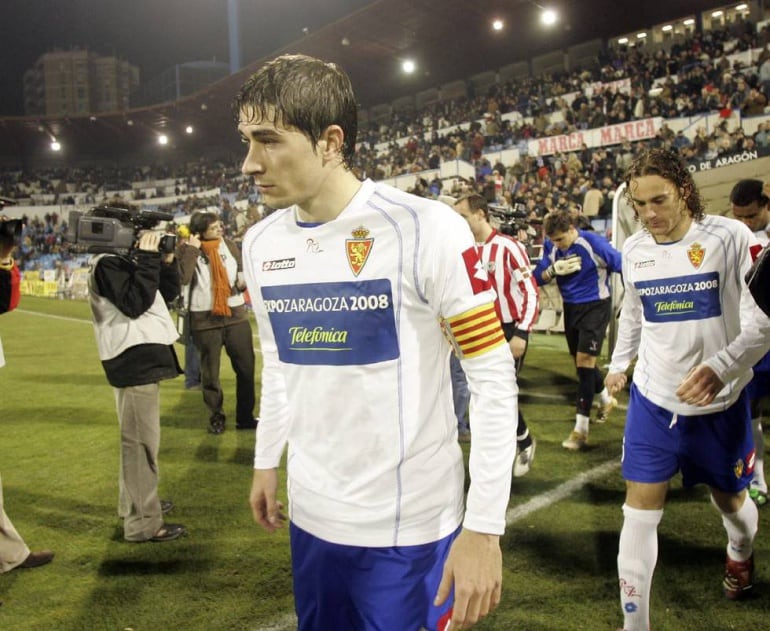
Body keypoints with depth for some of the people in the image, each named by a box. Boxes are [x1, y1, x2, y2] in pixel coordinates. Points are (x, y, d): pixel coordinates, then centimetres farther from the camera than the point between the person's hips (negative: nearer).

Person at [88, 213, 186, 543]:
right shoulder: (108, 263, -12)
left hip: (143, 356, 11)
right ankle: (143, 522, -2)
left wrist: (166, 261, 3)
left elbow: (169, 293, 17)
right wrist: (149, 258, -19)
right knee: (141, 440, -7)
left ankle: (137, 501, 36)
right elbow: (135, 303, -24)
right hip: (133, 358, -11)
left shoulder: (127, 260, 15)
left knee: (138, 437, 21)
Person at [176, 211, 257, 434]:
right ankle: (216, 417, 23)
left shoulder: (229, 245, 5)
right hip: (205, 319, -3)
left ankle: (245, 416, 19)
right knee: (210, 372, 8)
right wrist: (193, 249, -17)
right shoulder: (186, 249, -4)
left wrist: (244, 280, -7)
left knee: (246, 367, 6)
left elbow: (244, 269, 14)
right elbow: (182, 277, -20)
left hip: (236, 315, 3)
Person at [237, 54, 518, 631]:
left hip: (410, 526, -5)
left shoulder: (425, 230, -17)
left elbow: (494, 376, -15)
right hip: (311, 515, 6)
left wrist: (484, 527, -16)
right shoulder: (262, 243, 3)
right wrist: (267, 461, 20)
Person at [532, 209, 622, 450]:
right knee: (582, 362, 16)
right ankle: (606, 400, 44)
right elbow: (538, 278, -3)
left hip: (595, 306, -6)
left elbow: (624, 266, -15)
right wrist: (554, 270, -24)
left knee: (585, 361, -13)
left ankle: (581, 428, -8)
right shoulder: (551, 246, -6)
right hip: (570, 307, 6)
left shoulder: (593, 242, -20)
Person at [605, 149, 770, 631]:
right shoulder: (634, 249, -1)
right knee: (640, 509, -2)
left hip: (718, 402, -2)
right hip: (653, 398, 2)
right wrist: (619, 364, 23)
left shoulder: (730, 237, -14)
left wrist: (720, 367, -32)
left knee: (730, 498, 18)